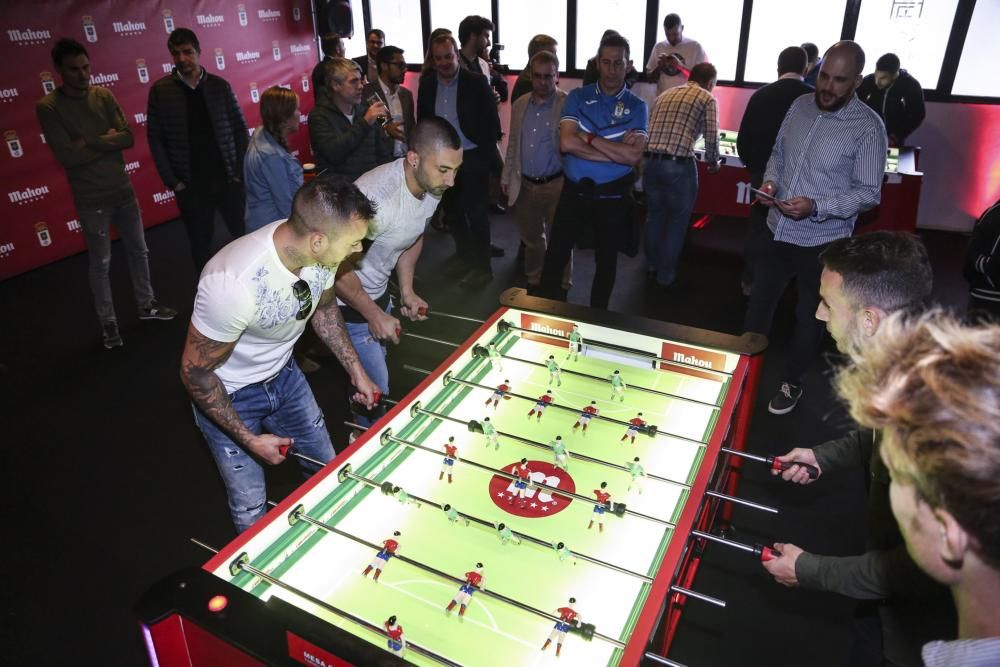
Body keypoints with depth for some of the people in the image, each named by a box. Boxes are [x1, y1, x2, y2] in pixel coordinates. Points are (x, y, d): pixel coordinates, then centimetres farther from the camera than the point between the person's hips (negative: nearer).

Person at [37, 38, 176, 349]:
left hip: (123, 190, 4)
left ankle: (146, 304, 34)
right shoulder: (48, 107, -12)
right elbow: (68, 156, -19)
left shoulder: (104, 96, 0)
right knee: (100, 263, 7)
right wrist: (107, 140, -12)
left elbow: (128, 138, -8)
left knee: (138, 251, 16)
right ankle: (108, 322, 20)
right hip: (91, 199, -4)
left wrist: (90, 142, -18)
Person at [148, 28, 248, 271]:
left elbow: (240, 129, 5)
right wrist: (172, 181, -4)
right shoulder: (160, 90, 1)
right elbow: (155, 139, 2)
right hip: (191, 185, 0)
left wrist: (240, 171, -4)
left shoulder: (219, 85, 3)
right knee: (201, 245, 8)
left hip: (227, 179, 0)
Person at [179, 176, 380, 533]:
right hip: (226, 393, -6)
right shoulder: (234, 284, -39)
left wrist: (356, 370, 2)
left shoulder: (320, 251, -20)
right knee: (252, 511, 4)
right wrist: (249, 440, -17)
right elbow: (195, 373, -24)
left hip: (283, 373, 6)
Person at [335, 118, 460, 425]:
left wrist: (407, 291, 2)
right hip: (347, 302, -7)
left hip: (379, 293, 8)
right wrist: (374, 315, -19)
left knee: (376, 373, 23)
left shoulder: (432, 185, -10)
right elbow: (338, 267, -27)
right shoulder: (376, 196, -36)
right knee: (375, 392, -3)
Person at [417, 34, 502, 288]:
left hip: (472, 159, -5)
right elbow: (422, 122, 11)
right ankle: (464, 256, 34)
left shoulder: (477, 82, -9)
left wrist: (487, 155, -13)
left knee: (476, 213, 2)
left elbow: (492, 122, -8)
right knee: (452, 211, 16)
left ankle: (482, 267, 13)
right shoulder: (427, 84, 4)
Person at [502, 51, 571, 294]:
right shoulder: (519, 105, 8)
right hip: (524, 185, 5)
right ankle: (534, 282, 34)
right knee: (531, 238, 17)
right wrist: (506, 177, 15)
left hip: (555, 184, -5)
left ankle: (560, 287, 22)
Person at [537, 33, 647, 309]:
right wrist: (616, 150, -16)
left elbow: (633, 156, -15)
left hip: (613, 196, 0)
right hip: (574, 191, 0)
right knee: (555, 255, 6)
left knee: (606, 260, 14)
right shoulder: (577, 97, 0)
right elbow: (567, 143, -16)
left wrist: (589, 137, -15)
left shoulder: (636, 106, -1)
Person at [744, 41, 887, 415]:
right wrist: (770, 182, -8)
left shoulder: (868, 127, -15)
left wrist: (816, 207, -29)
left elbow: (868, 193, -14)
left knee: (808, 317, 13)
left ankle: (791, 382, 33)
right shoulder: (800, 106, 1)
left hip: (822, 241, -5)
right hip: (777, 230, 5)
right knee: (759, 303, 17)